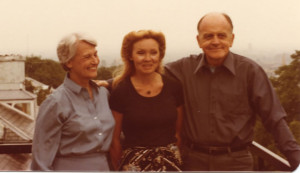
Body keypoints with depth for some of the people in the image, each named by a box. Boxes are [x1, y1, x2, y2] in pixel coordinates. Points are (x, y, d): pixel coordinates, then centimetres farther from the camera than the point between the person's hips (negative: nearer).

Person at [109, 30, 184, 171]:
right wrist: (120, 168, 3)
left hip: (171, 163, 3)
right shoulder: (121, 91, -7)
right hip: (134, 164, -2)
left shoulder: (173, 87, 1)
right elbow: (114, 139, -1)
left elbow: (179, 131, 9)